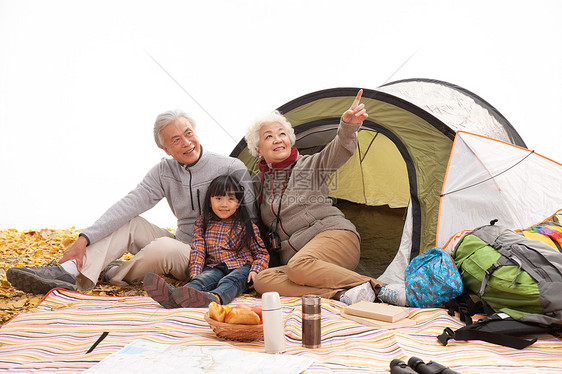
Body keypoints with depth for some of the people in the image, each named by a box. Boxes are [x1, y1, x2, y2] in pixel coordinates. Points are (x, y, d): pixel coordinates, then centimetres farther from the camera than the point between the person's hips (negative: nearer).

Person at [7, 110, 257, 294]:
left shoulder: (232, 168, -13)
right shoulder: (164, 171, 0)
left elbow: (251, 219, -7)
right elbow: (129, 204, -11)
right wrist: (85, 238, -22)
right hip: (181, 246, 5)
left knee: (163, 247, -34)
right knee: (128, 223, -11)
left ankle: (110, 274, -7)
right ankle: (70, 272, -27)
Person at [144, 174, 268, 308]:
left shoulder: (246, 225, 7)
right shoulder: (203, 223, 13)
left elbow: (262, 253, 9)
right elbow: (197, 250, 4)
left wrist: (255, 270, -10)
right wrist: (195, 275, -12)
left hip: (240, 267, -2)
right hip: (214, 267, 2)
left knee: (229, 282, -36)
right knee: (203, 279, -31)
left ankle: (213, 299, -70)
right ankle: (172, 294, -62)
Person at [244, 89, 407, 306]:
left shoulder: (309, 165, 6)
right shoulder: (259, 182, 16)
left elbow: (340, 150, -14)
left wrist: (348, 125, -35)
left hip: (334, 234, -4)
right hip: (293, 254, 4)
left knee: (299, 265, -36)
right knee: (262, 280, -27)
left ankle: (377, 288, -27)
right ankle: (341, 295, -37)